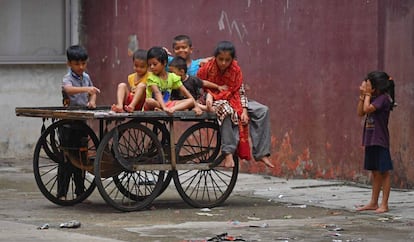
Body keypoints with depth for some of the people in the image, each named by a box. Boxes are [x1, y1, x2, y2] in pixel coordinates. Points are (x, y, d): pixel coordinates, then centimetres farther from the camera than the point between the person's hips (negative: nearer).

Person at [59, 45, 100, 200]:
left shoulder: (86, 77, 9)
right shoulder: (68, 78, -12)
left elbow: (92, 93, 23)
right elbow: (68, 89, -34)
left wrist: (92, 101, 0)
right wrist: (86, 89, -49)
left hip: (82, 122, 6)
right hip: (68, 124, -6)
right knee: (66, 159, -5)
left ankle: (80, 191, 21)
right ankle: (61, 193, -3)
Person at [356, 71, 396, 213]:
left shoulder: (383, 98, -13)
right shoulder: (373, 98, 12)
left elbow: (367, 109, -23)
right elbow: (360, 113, 11)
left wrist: (367, 94, -9)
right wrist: (362, 95, 4)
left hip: (380, 141, -9)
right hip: (370, 140, 9)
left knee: (384, 172, -3)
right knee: (375, 172, 13)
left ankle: (384, 204, -1)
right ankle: (373, 203, 19)